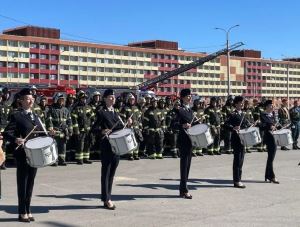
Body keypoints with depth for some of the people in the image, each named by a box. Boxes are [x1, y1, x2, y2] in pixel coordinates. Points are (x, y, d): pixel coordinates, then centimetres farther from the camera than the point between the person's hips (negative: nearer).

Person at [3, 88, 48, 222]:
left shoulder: (35, 116, 15)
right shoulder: (16, 116, -6)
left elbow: (40, 132, 22)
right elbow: (6, 134, -13)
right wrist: (16, 139, -32)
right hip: (22, 154, -6)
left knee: (30, 183, 11)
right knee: (22, 183, 1)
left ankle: (28, 211, 21)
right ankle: (22, 213, 10)